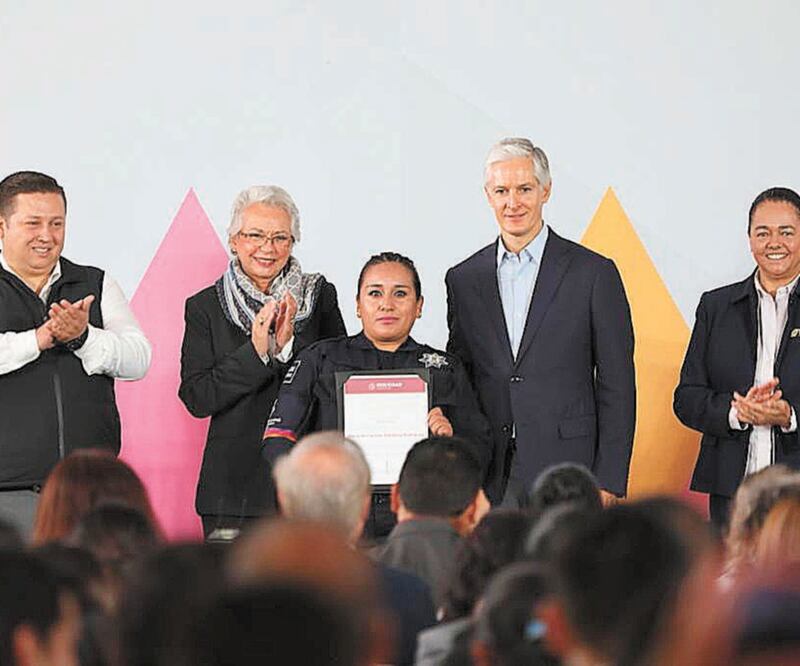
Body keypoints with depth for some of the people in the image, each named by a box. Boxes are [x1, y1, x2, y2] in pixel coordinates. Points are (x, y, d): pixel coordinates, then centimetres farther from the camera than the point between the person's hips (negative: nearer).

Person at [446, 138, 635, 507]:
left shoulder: (594, 273, 1)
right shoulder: (463, 279, 12)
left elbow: (616, 386, 0)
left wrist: (608, 482, -6)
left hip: (564, 469, -3)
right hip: (487, 480, 3)